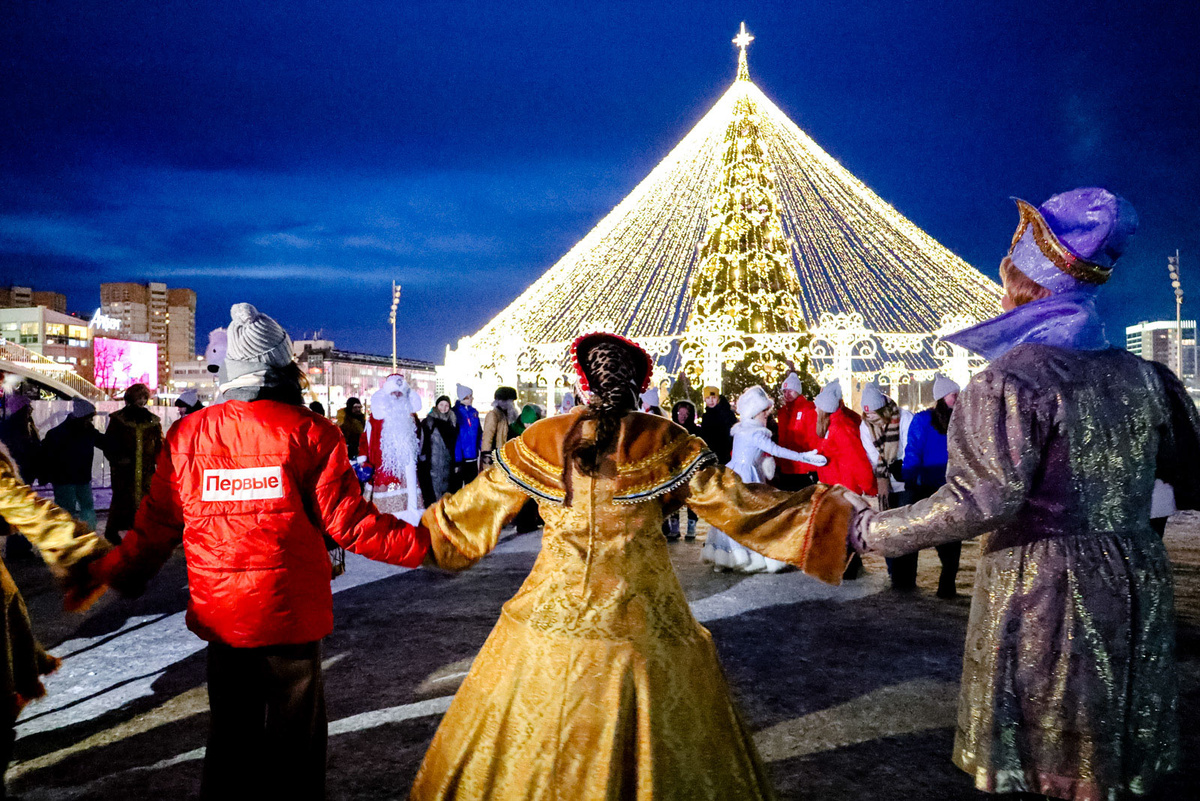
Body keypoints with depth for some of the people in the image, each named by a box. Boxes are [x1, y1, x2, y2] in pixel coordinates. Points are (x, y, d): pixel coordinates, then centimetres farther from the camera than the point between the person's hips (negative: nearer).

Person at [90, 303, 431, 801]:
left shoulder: (186, 434, -2)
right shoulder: (310, 433, -12)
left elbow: (156, 527, 5)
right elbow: (349, 523, -14)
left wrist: (111, 574, 23)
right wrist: (425, 544, -5)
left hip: (219, 618, 4)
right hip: (290, 615, -3)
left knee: (230, 736, 20)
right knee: (293, 740, 12)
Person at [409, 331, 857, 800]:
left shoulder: (538, 441, -3)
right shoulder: (666, 443, -7)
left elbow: (475, 508, 7)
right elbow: (733, 503, -7)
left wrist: (419, 526, 26)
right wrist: (827, 511, 0)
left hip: (552, 616, 1)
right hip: (640, 618, 0)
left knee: (529, 738, 17)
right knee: (652, 741, 16)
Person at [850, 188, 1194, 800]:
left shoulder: (1010, 381, -18)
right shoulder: (1143, 375, 3)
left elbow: (981, 502, -25)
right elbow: (1192, 477, 11)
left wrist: (873, 531, -17)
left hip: (1041, 595, -6)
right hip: (1136, 584, 6)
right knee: (1110, 750, 21)